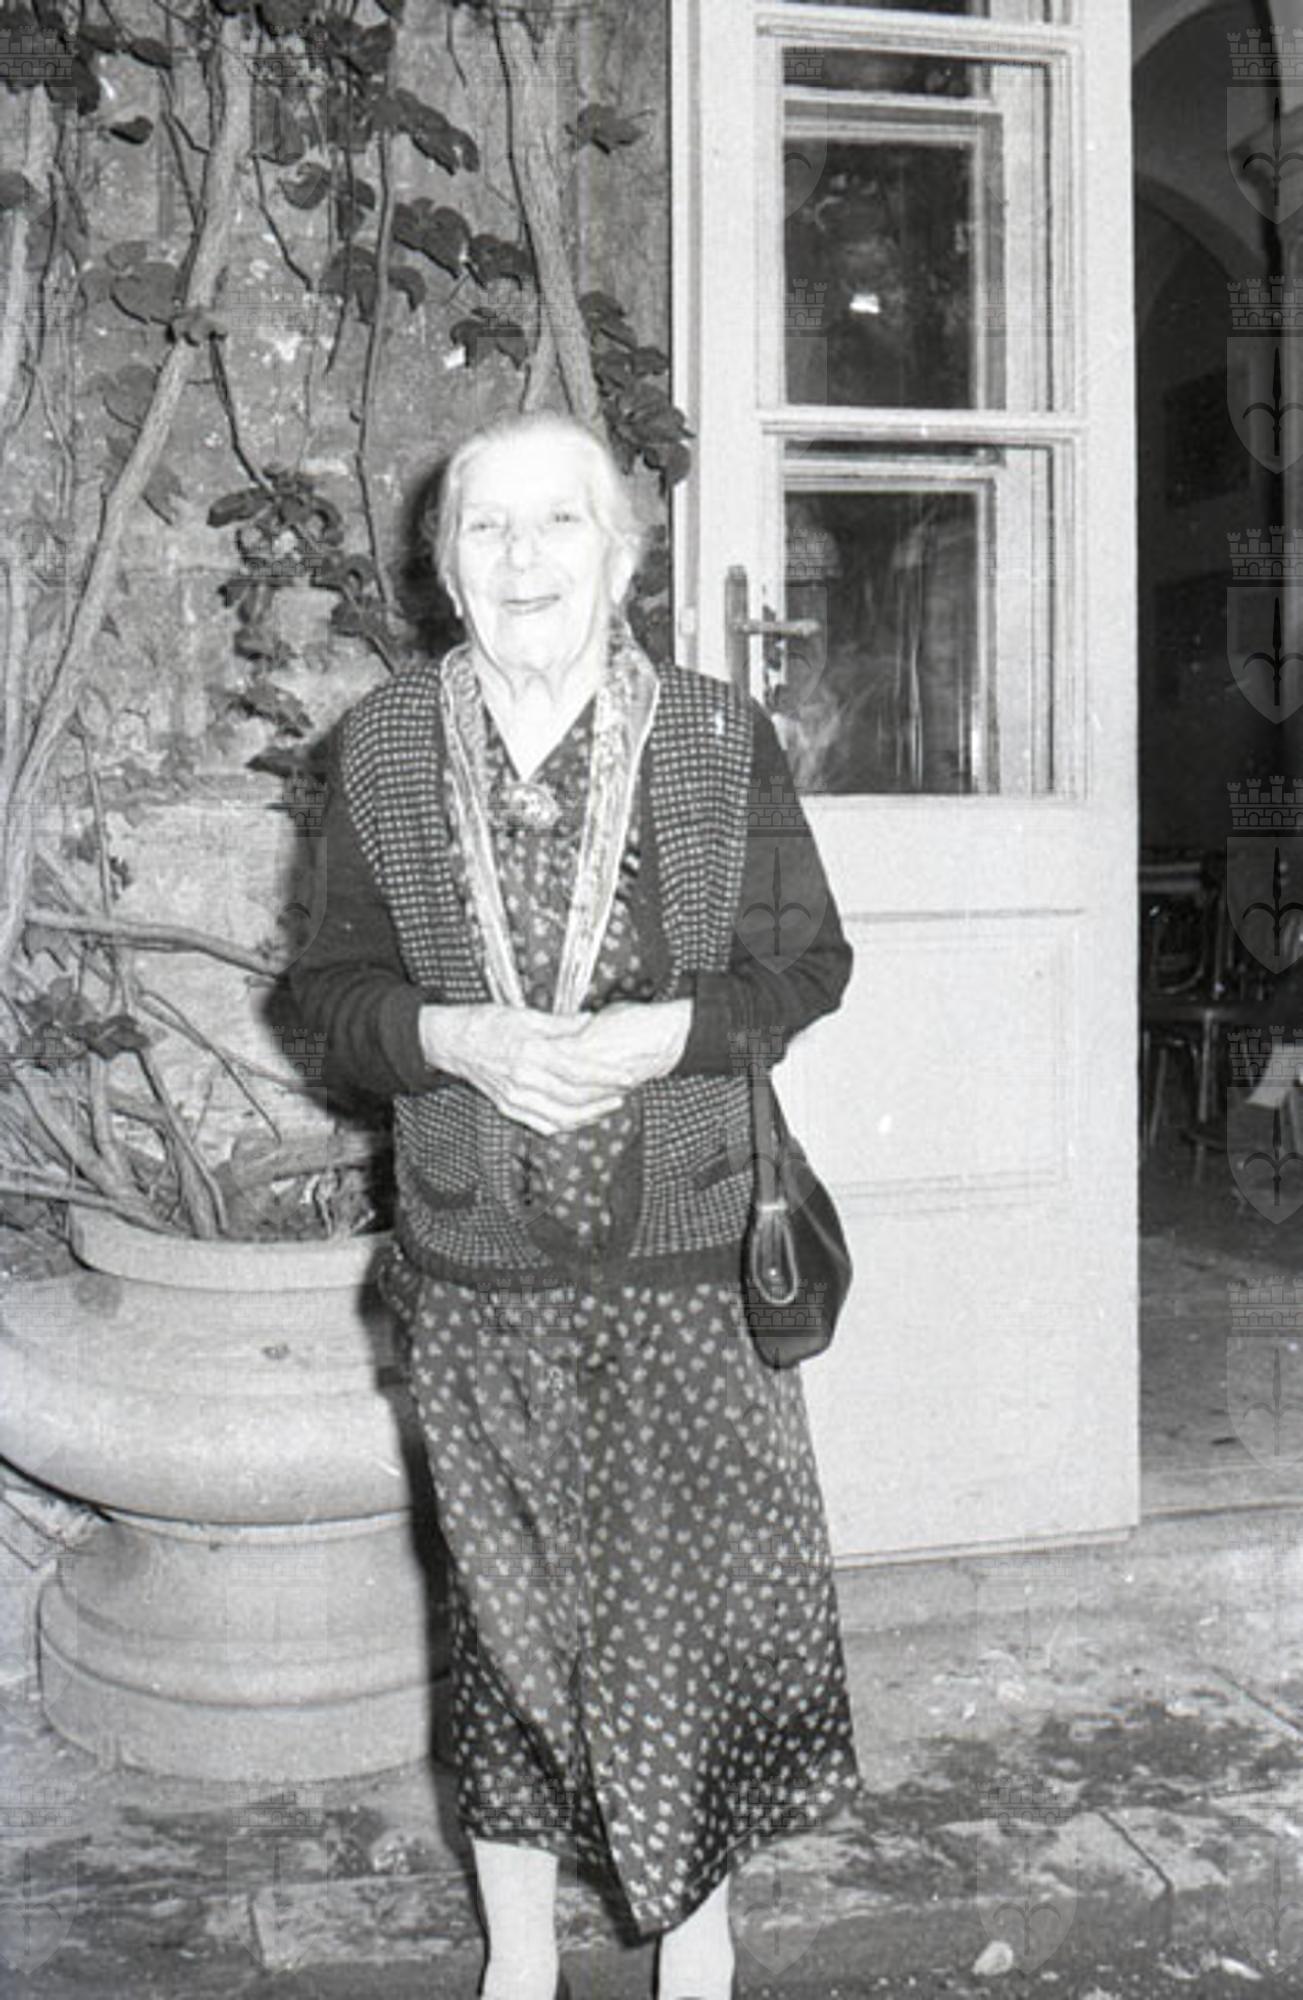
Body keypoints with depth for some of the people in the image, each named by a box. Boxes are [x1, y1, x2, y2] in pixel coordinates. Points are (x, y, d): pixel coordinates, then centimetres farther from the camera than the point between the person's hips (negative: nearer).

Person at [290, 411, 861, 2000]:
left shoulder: (720, 739, -3)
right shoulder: (382, 748, 0)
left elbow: (807, 961, 1)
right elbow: (333, 982, 4)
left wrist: (667, 1033, -16)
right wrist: (456, 1039, -16)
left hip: (688, 1257, 0)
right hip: (477, 1272, 1)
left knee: (702, 1592, 7)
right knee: (508, 1609, 13)